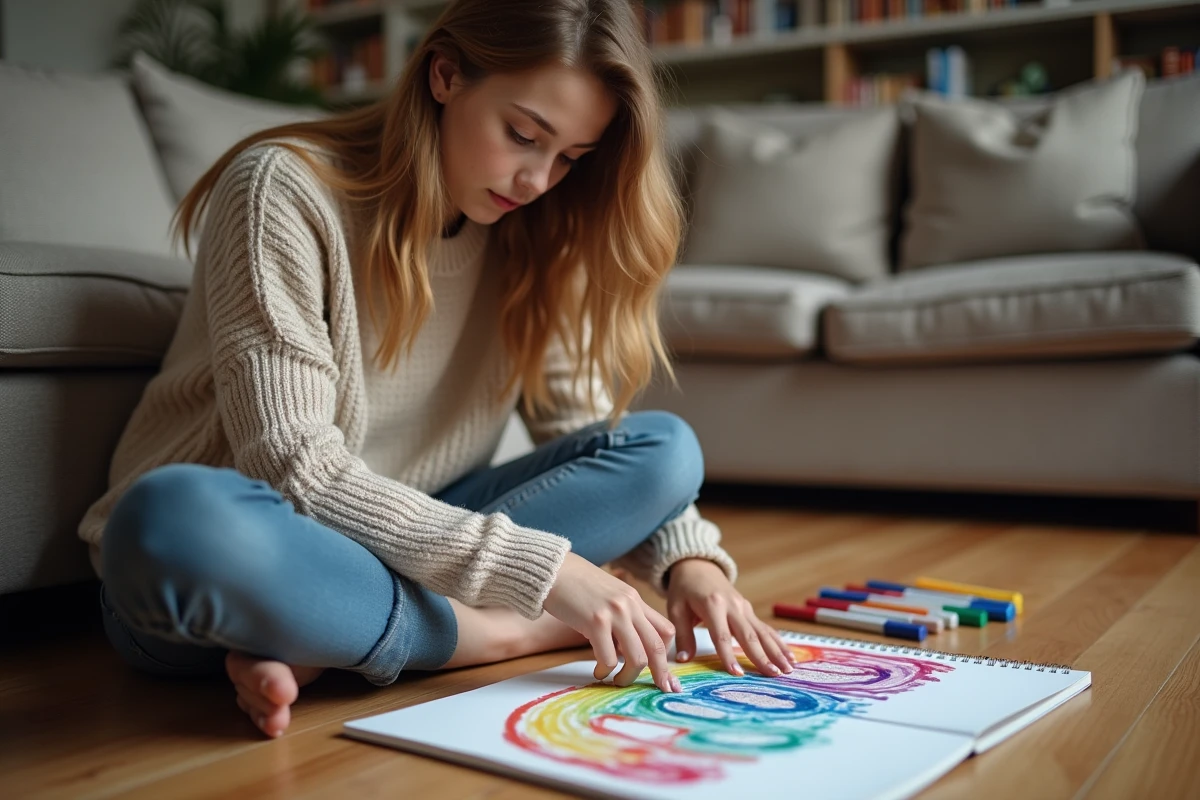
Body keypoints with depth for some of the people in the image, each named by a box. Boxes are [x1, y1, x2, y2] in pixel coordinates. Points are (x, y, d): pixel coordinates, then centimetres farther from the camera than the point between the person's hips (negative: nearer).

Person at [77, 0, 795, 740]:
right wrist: (539, 569, -27)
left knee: (665, 448, -9)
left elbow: (582, 428, 3)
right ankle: (506, 633, -19)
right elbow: (294, 470, -23)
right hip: (215, 568, -5)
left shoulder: (530, 238, 3)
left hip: (399, 550, 6)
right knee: (175, 515, -40)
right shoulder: (286, 191, -17)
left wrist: (689, 557, -16)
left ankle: (321, 646, -20)